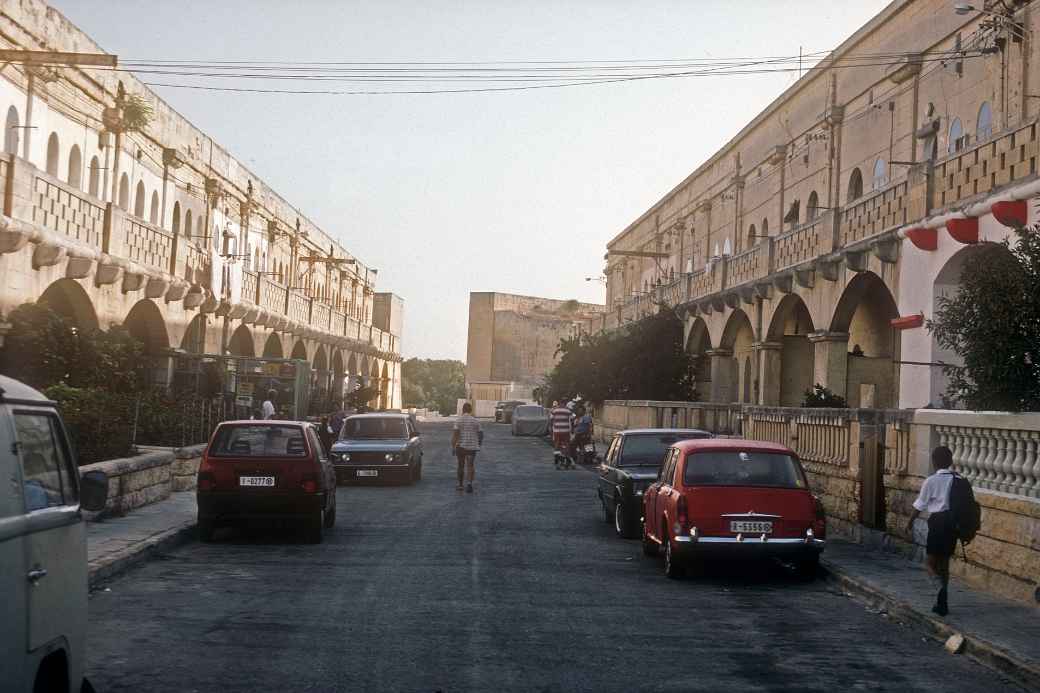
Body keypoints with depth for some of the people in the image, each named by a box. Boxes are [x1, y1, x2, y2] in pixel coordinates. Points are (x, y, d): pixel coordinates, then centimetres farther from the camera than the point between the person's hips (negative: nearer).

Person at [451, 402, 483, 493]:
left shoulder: (458, 420, -5)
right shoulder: (475, 421, 0)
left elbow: (455, 434, -12)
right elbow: (480, 435, 3)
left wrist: (453, 447, -10)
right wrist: (479, 445, 19)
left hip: (460, 446, 0)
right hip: (472, 447, 0)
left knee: (461, 465, 15)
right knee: (470, 466, 0)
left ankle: (460, 485, 24)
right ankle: (469, 483, -21)